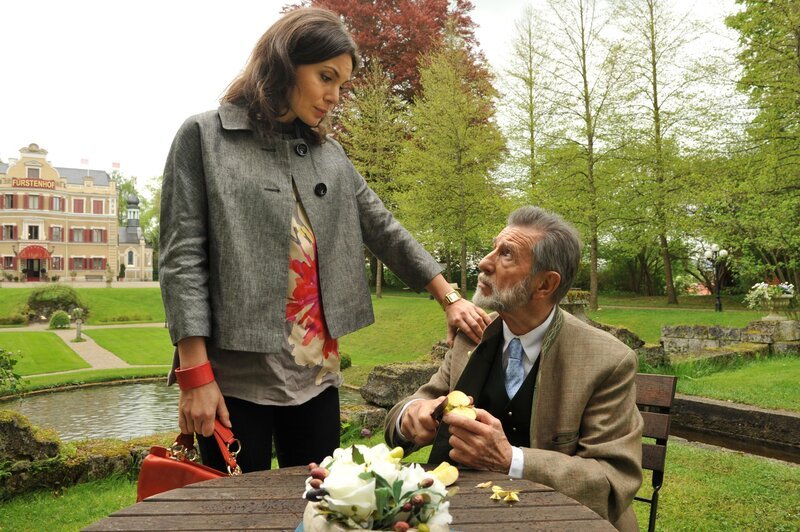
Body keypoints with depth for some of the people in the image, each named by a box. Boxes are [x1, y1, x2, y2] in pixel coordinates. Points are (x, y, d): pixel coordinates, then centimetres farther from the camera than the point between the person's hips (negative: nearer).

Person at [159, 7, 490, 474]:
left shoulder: (330, 154, 13)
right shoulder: (205, 137, -1)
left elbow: (386, 233, 16)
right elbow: (182, 258, -7)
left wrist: (450, 298, 11)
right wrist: (195, 374, -14)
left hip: (317, 374, 5)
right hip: (237, 377, -4)